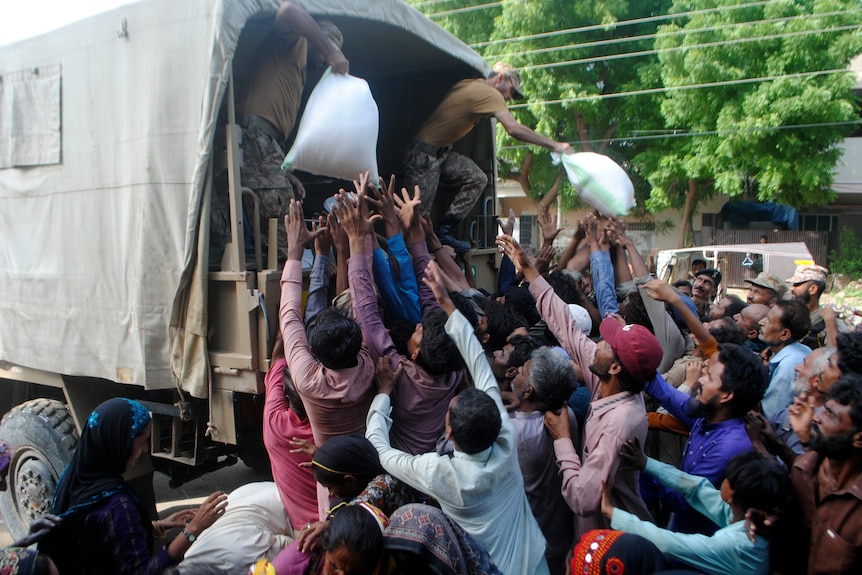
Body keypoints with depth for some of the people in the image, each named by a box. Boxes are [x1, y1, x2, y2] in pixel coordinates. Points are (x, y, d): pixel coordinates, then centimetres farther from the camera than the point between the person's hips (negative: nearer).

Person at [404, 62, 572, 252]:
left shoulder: (470, 85, 10)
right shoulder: (489, 93, -16)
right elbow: (513, 129, -27)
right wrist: (553, 145, -22)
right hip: (423, 155, -9)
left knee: (477, 178, -2)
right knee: (420, 212, -7)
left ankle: (444, 230, 0)